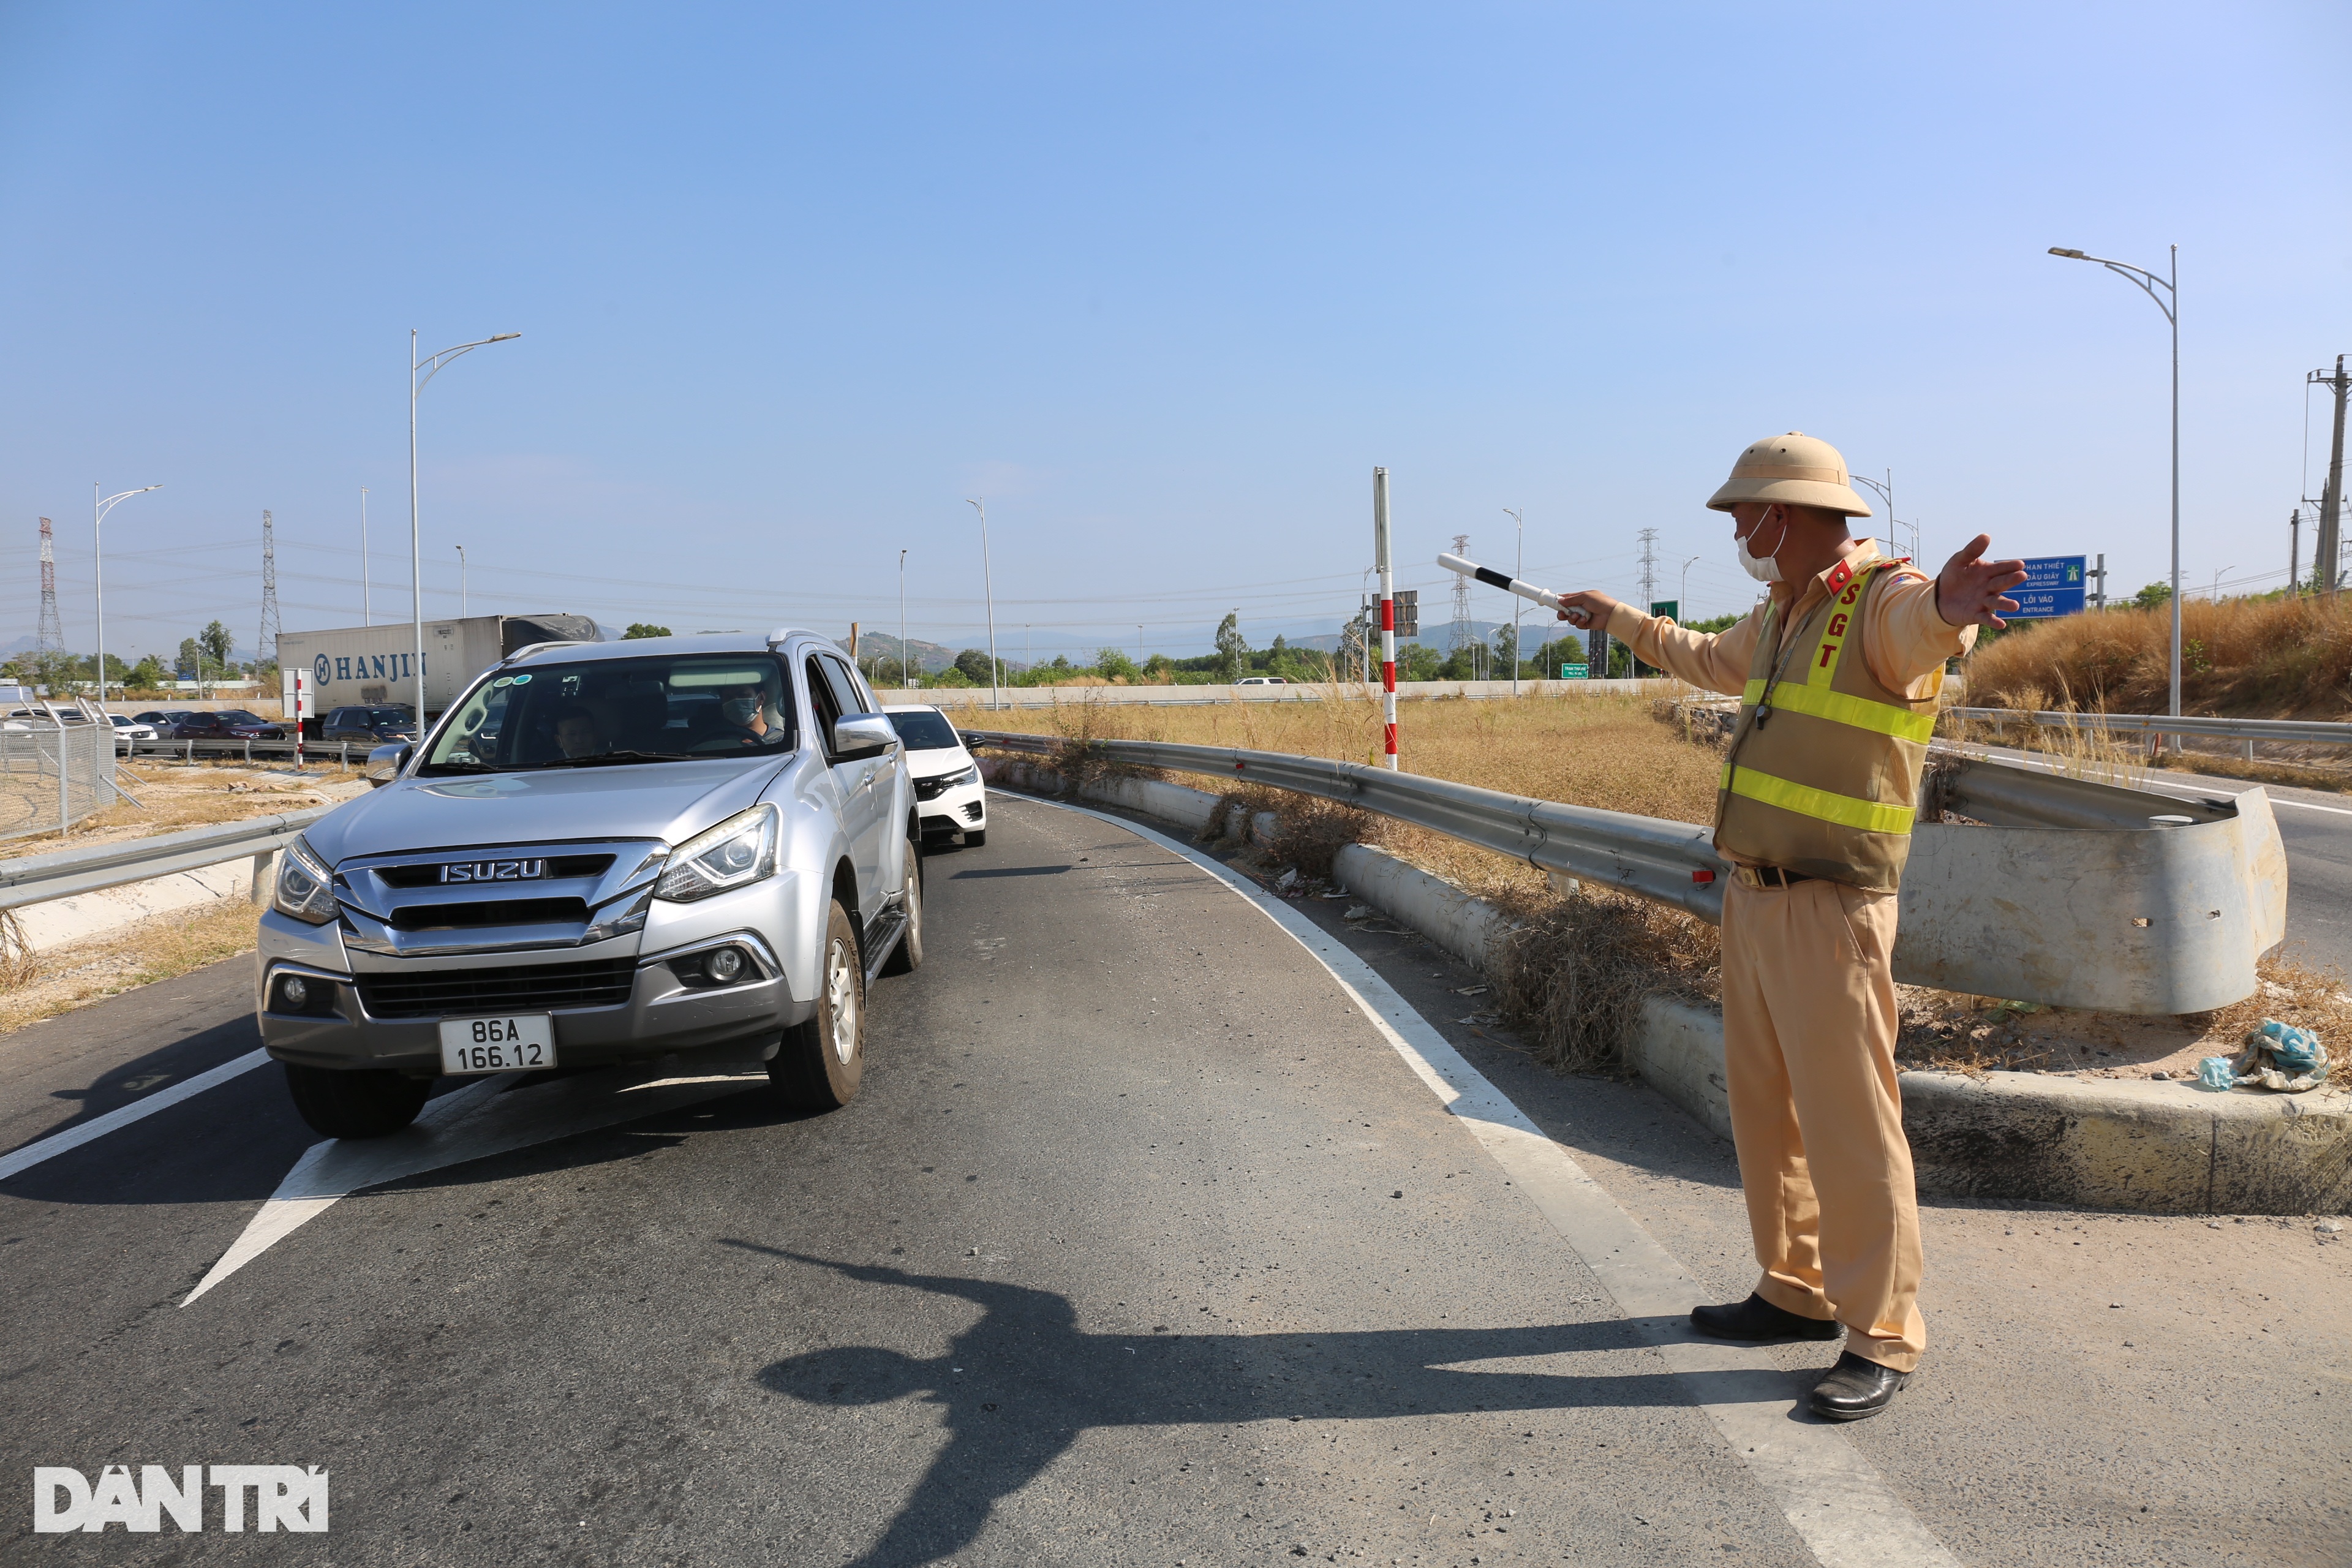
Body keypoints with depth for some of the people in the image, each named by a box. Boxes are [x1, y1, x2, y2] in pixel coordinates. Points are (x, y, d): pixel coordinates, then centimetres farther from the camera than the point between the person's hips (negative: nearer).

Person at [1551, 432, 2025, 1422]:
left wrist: (1949, 607, -63)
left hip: (1830, 911, -9)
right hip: (1752, 896, 9)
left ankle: (1882, 1337, 8)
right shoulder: (1781, 614, 15)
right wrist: (1615, 619, 47)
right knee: (1764, 1107, 15)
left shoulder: (1884, 600, -13)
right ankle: (1797, 1292, 29)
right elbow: (1712, 662, 36)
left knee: (1847, 1121, -4)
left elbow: (1926, 626, -38)